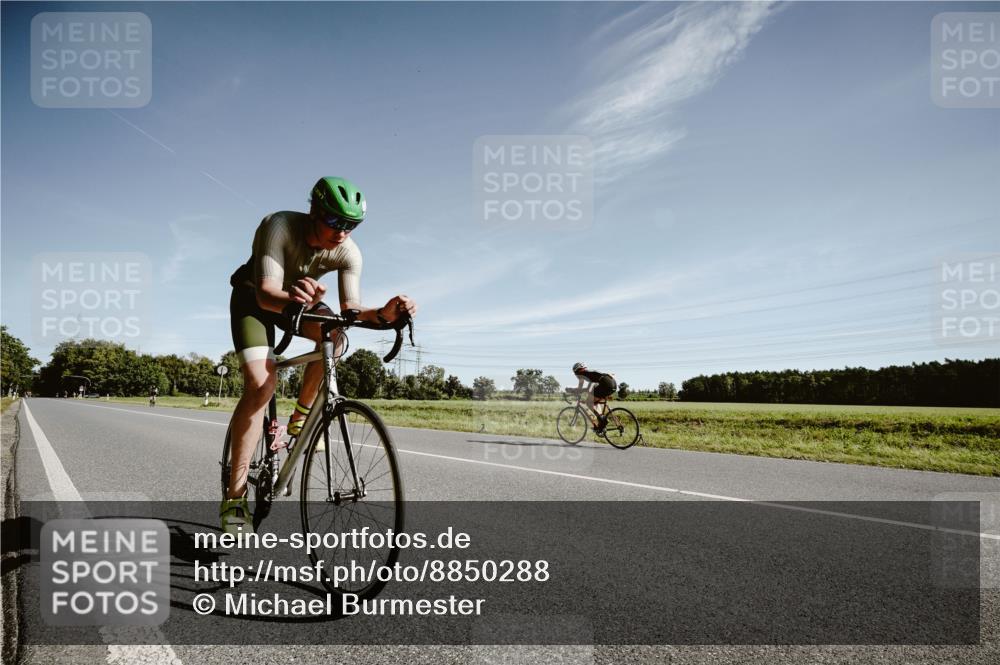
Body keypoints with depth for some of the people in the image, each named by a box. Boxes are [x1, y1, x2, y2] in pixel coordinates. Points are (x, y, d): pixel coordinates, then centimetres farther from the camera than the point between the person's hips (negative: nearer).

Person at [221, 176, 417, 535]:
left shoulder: (349, 252, -22)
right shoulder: (279, 226, -34)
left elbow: (351, 308, -29)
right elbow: (267, 292, -44)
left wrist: (383, 314, -49)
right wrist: (292, 299, -67)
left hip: (298, 297, 4)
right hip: (254, 298, -3)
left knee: (334, 336, -30)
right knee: (260, 385, -22)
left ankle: (300, 417, -5)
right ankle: (235, 496, -14)